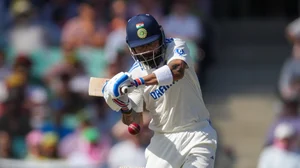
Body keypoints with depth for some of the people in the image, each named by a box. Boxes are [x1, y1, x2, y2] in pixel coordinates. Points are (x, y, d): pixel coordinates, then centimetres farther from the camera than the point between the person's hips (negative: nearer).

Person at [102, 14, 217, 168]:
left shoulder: (175, 47, -7)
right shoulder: (135, 74, -3)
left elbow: (177, 70, -31)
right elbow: (135, 120, -3)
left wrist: (136, 82, -36)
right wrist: (124, 107, -26)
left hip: (197, 133, -2)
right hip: (165, 139, 2)